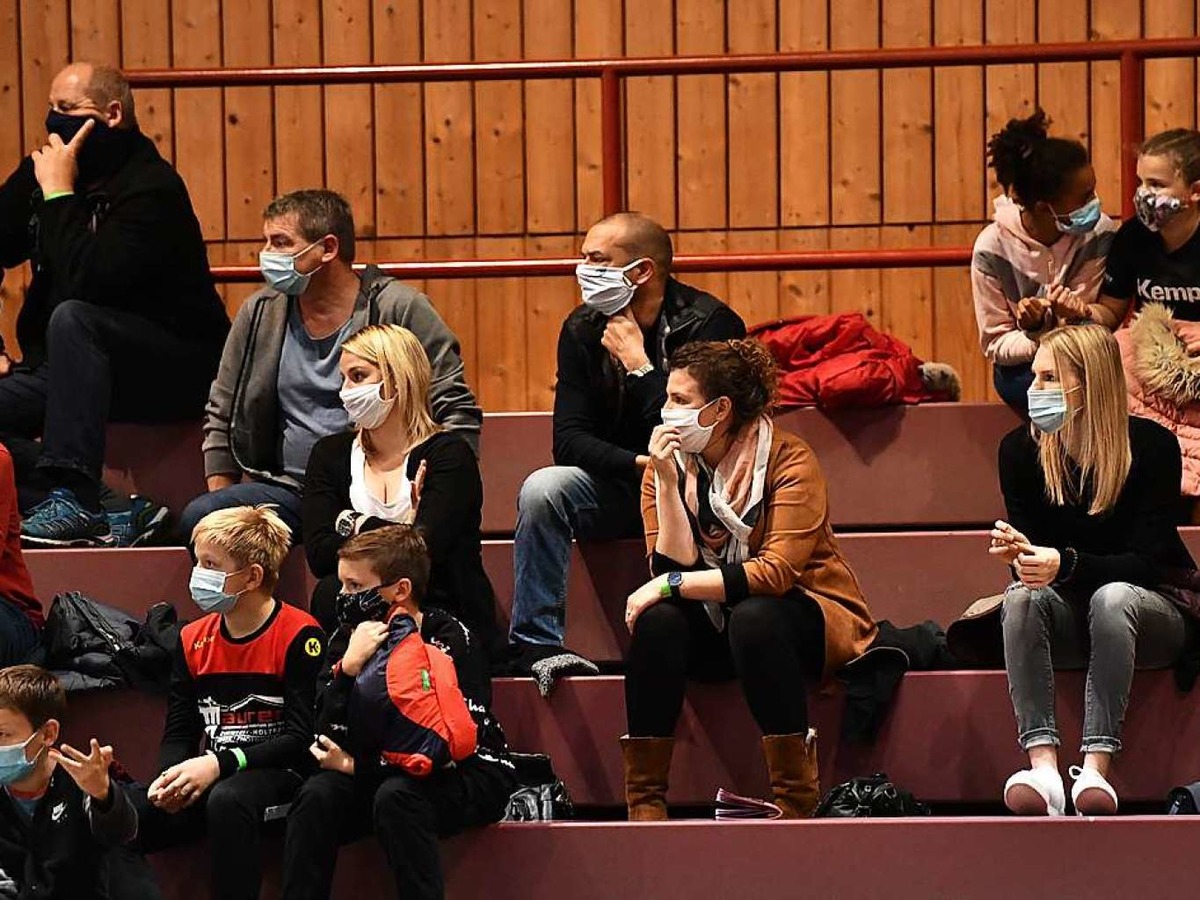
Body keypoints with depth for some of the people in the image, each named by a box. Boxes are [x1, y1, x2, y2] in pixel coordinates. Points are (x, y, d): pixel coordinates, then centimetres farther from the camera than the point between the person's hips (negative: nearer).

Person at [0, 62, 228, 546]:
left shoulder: (152, 188, -17)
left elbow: (86, 282, -30)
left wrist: (59, 194, -23)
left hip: (175, 371, -8)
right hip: (72, 369, 8)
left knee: (73, 318, -35)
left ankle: (74, 498, -42)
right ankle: (114, 514, -22)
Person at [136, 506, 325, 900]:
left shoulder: (299, 636, -9)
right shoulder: (193, 639, 12)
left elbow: (302, 737, -14)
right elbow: (178, 733, 11)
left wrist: (219, 764, -22)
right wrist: (172, 778, -13)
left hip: (279, 773, -5)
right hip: (210, 775, 6)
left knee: (227, 800, -40)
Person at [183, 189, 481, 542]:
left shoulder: (399, 310, -1)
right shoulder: (259, 314, 12)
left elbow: (457, 411, -2)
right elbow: (223, 416, 21)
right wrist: (222, 506, 10)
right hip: (290, 490, 4)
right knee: (198, 519, -23)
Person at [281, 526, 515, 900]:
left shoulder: (449, 640, -16)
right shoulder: (348, 639, -2)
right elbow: (330, 742, -10)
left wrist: (358, 765, -21)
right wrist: (348, 668, -25)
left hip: (467, 776, -5)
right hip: (387, 770, 5)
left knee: (395, 796, -35)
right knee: (318, 795, -23)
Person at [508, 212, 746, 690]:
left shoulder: (710, 324, -16)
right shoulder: (583, 330, -2)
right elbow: (569, 440, -8)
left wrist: (638, 364, -20)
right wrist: (639, 465, -25)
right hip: (620, 486, 4)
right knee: (543, 488, -24)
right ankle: (535, 643, -19)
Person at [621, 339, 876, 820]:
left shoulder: (788, 459, -16)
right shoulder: (669, 465, -3)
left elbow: (778, 571, -27)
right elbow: (673, 570, -14)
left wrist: (673, 584, -28)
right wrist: (668, 483, -22)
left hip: (809, 620, -4)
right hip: (715, 627, 4)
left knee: (753, 616, -36)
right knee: (658, 619, -27)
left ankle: (797, 798, -29)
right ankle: (644, 800, -25)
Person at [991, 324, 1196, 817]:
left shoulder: (1151, 445, -14)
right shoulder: (1021, 449, -4)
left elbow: (1146, 562, -18)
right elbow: (1036, 560, -2)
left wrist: (1064, 565, -35)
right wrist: (1022, 554, -28)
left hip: (1154, 613, -3)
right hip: (1067, 618, 3)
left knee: (1112, 597, -36)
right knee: (1022, 596, -30)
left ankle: (1097, 767, -44)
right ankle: (1043, 766, -45)